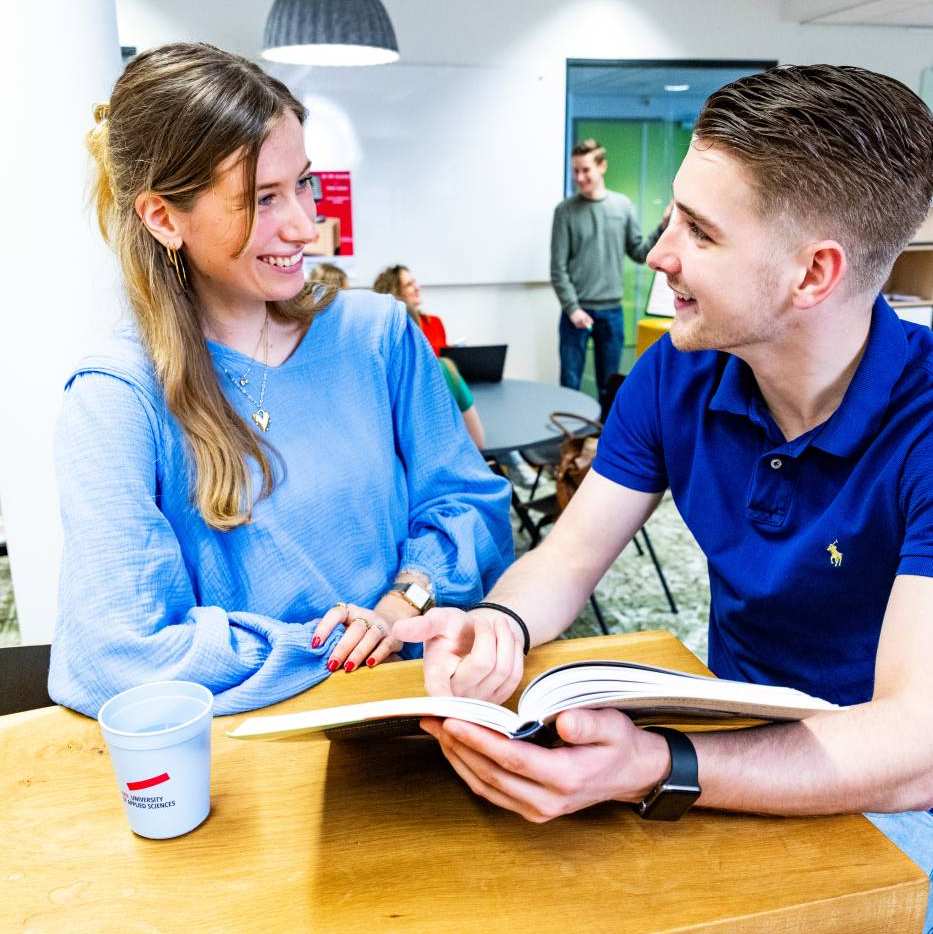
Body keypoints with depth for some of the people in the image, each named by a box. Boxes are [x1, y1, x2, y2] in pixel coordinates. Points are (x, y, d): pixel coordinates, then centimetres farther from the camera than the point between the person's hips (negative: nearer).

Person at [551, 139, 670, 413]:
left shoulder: (623, 206, 6)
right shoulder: (566, 210, -2)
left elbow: (639, 253, 9)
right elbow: (558, 268, -5)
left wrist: (664, 227, -5)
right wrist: (572, 308, -13)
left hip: (611, 310, 2)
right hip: (577, 310, -2)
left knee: (609, 386, 10)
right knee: (570, 384, 2)